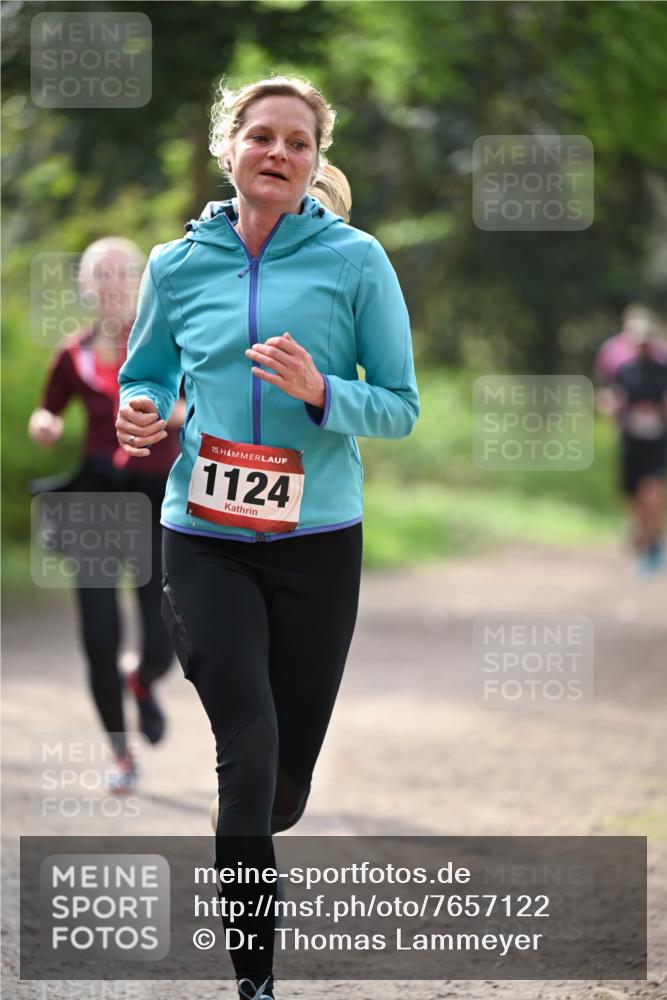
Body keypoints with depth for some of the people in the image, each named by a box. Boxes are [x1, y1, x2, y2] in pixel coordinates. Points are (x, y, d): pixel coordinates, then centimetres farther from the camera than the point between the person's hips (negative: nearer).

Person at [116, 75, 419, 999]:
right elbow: (146, 378, 18)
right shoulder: (179, 265, 4)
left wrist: (321, 393, -20)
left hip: (318, 542, 0)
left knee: (286, 786, 6)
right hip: (205, 541, 0)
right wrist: (139, 416, -6)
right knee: (251, 745, -18)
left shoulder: (356, 261, -2)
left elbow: (401, 406, -1)